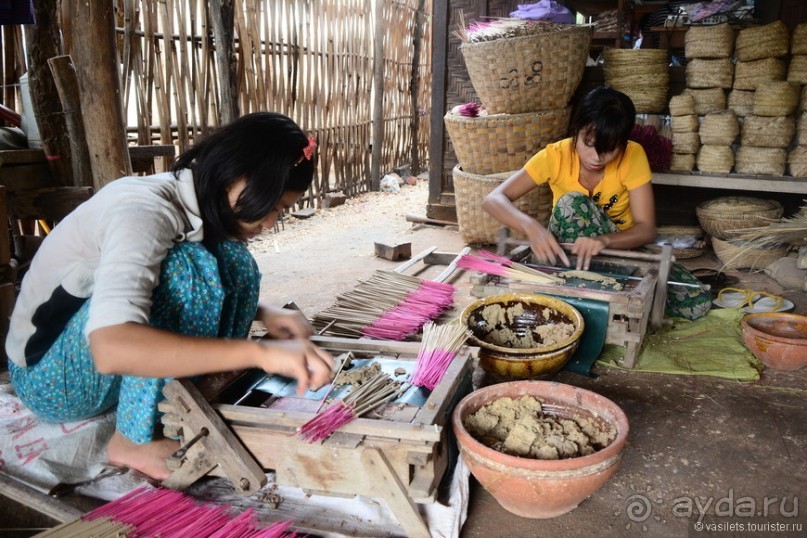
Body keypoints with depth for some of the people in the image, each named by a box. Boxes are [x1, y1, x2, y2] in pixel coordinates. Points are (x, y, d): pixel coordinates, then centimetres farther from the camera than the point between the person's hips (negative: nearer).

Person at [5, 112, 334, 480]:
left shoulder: (200, 203, -4)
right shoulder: (142, 210, -29)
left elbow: (205, 290, 13)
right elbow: (111, 348, -45)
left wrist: (263, 313, -7)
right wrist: (259, 351, -48)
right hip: (50, 375, -7)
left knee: (233, 260, -8)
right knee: (183, 268, -30)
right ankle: (135, 441, -15)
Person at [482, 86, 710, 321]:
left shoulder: (633, 155, -18)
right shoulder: (555, 156, -20)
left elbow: (646, 228, -21)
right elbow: (493, 200, -26)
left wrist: (603, 240, -42)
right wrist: (531, 226, -46)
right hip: (570, 250, -1)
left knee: (696, 303, -19)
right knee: (572, 204, -35)